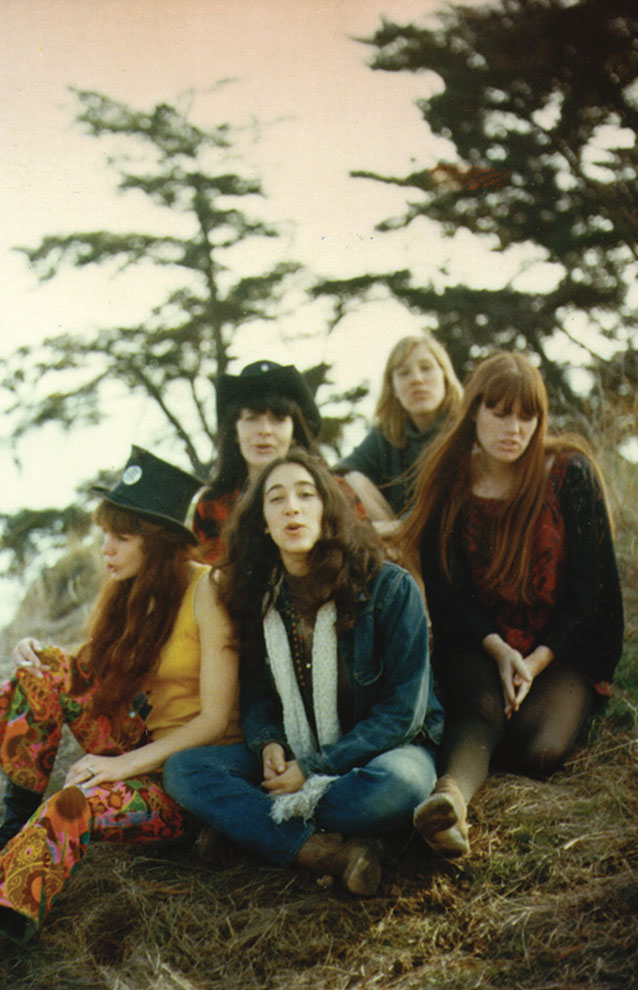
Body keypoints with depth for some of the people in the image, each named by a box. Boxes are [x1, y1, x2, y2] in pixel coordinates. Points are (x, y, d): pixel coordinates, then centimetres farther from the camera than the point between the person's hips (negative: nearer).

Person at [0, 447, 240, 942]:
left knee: (73, 807, -32)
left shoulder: (206, 590, -17)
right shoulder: (125, 590, 5)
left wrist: (127, 763, -22)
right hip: (141, 742, 7)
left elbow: (217, 719, -19)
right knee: (45, 672, -9)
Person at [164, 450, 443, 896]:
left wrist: (314, 768, -18)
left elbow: (403, 710, -14)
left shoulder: (390, 588, -14)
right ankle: (325, 852, -32)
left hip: (382, 750, -4)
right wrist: (267, 742, -10)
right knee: (182, 768, -17)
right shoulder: (257, 596, 0)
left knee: (397, 782, -39)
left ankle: (246, 825, -18)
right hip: (290, 759, 4)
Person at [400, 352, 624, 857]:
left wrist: (536, 662, -15)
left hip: (561, 649, 0)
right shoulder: (448, 483, -2)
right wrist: (498, 650, -15)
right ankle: (453, 796, -56)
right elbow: (446, 592, 1)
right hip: (477, 645, 0)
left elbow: (590, 587, -4)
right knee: (481, 708, -34)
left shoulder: (571, 473, -5)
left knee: (539, 753, -27)